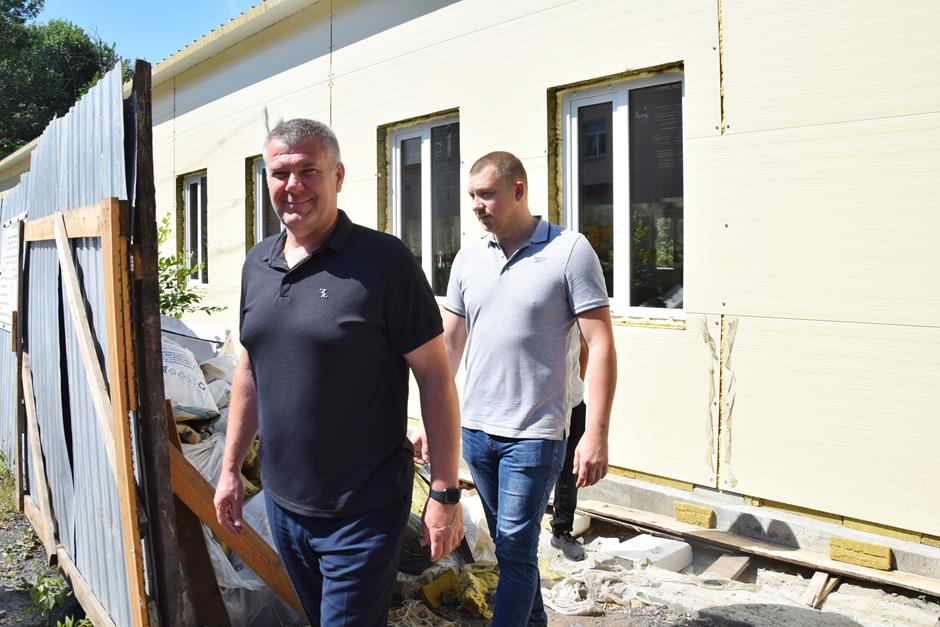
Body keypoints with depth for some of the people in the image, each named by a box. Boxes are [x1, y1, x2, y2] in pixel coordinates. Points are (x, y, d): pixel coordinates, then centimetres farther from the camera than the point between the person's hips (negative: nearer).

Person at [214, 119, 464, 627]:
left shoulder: (383, 261, -15)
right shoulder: (257, 263, 5)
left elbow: (436, 379, -14)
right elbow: (249, 369, 14)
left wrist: (445, 494, -15)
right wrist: (230, 467, 15)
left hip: (362, 510, -6)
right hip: (282, 502, 7)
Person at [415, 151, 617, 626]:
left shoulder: (570, 251, -9)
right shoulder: (468, 258, 5)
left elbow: (601, 346, -11)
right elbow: (448, 344, 10)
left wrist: (596, 434, -16)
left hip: (533, 434, -5)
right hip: (475, 429, 6)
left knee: (515, 552, -1)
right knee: (509, 545, 20)